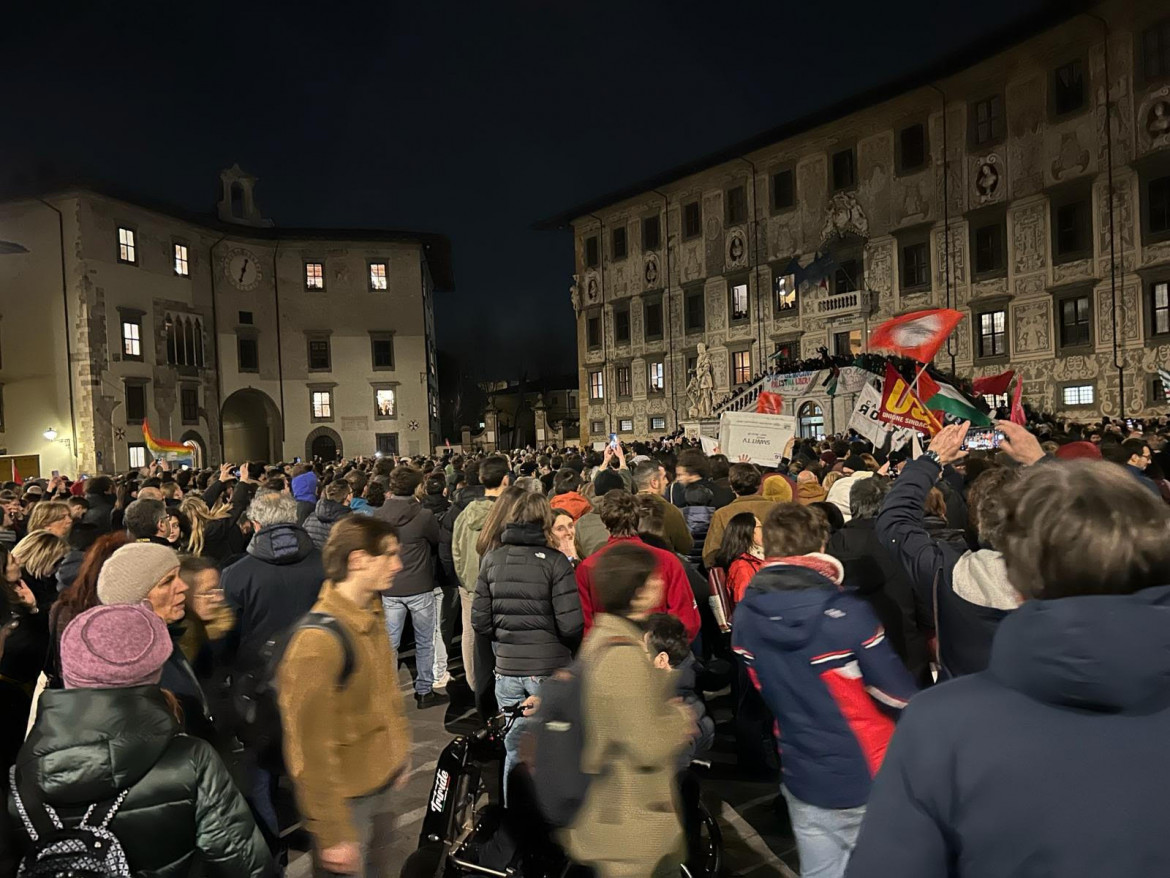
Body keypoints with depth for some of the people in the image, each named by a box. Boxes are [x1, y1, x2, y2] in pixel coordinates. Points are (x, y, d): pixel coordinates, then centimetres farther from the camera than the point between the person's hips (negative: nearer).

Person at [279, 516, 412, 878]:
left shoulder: (372, 616, 0)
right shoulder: (319, 638, -26)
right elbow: (311, 748, -21)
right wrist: (334, 834, -16)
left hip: (381, 787, 7)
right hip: (346, 800, -7)